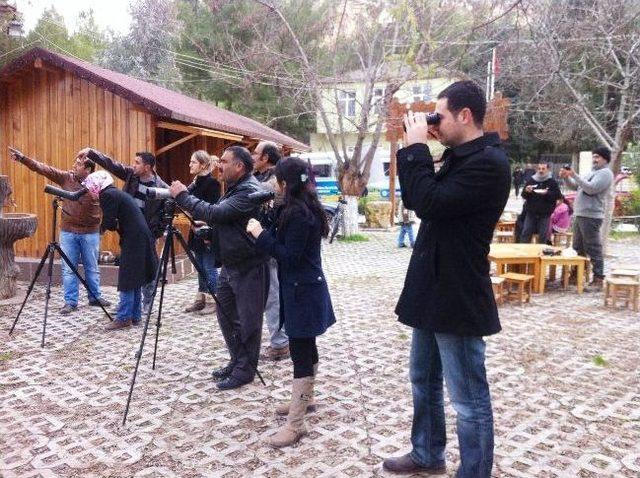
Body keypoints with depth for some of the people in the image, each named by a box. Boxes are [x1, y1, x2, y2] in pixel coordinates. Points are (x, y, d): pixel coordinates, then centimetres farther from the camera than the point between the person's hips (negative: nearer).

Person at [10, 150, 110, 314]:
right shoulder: (66, 177, -1)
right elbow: (43, 168, -3)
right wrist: (22, 158, -10)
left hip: (90, 233, -2)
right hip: (68, 232, 2)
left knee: (92, 268, 11)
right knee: (68, 269, 5)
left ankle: (95, 297, 25)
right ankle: (70, 302, 14)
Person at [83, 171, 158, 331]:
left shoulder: (107, 195, -10)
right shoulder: (116, 193, 19)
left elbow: (108, 223, -15)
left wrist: (114, 225, 5)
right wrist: (116, 224, 2)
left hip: (133, 241, -10)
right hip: (139, 239, 10)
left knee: (127, 281, -3)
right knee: (133, 280, 14)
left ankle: (124, 318, 3)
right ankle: (135, 316, 19)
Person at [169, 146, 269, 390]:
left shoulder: (250, 191, -20)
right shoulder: (234, 188, 12)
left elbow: (215, 213, -27)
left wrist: (182, 196, -18)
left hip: (248, 268, -10)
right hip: (229, 265, 10)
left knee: (247, 321, 2)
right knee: (226, 315, 16)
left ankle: (245, 370, 14)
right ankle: (236, 361, 30)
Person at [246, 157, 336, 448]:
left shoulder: (298, 212, -20)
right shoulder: (305, 207, 10)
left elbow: (289, 256, -22)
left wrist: (260, 235, -16)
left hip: (302, 291, -10)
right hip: (304, 287, 10)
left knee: (300, 352, -8)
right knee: (306, 347, 21)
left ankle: (295, 424, -3)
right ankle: (305, 398, 37)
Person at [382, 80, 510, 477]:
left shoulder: (489, 162, -19)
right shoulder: (460, 158, 12)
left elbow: (429, 204, -26)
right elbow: (415, 199, 14)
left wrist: (416, 147, -15)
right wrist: (413, 149, 3)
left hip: (458, 298, -10)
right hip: (433, 291, 10)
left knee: (469, 400, 3)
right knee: (424, 380, 23)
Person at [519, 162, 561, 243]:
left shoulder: (553, 182, 3)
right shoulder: (531, 180, 9)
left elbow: (557, 196, -5)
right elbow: (523, 196, 9)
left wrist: (547, 193, -21)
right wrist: (526, 191, -14)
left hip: (545, 214, -2)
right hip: (531, 213, 2)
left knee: (542, 236, 3)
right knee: (526, 234, 1)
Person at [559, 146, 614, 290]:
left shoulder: (605, 173, -8)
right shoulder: (591, 172, 21)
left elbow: (591, 189, -21)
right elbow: (574, 186, 24)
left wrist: (574, 175, -21)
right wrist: (566, 177, 4)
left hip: (591, 217, -10)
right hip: (579, 215, 10)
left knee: (593, 250, -8)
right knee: (578, 248, 16)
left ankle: (598, 280, -6)